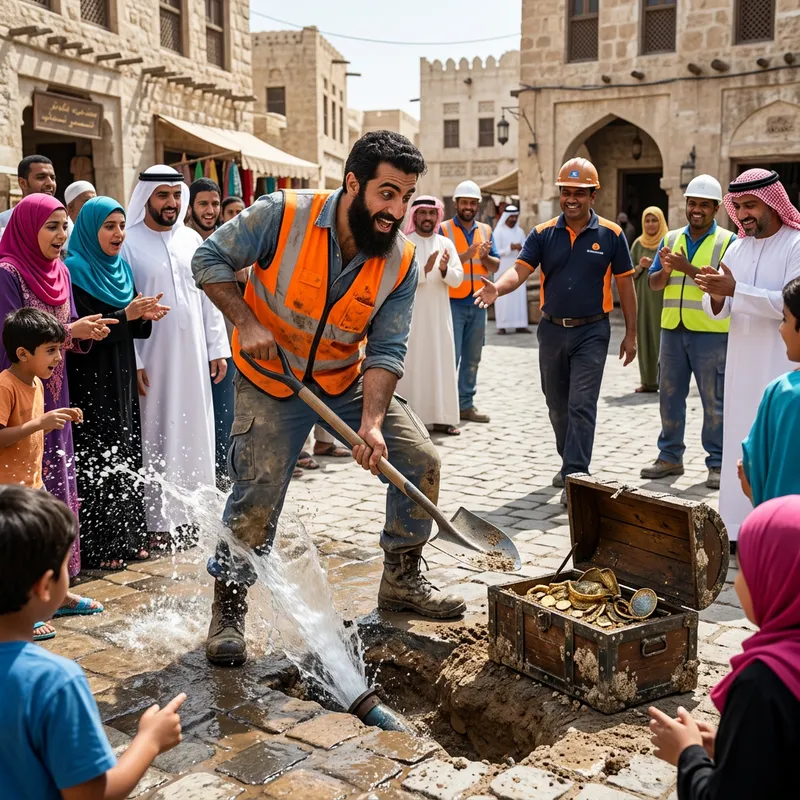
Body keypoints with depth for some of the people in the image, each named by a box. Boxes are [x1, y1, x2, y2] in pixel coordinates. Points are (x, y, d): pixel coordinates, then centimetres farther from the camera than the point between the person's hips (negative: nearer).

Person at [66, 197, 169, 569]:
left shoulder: (121, 267, 13)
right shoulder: (74, 271, -9)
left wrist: (144, 317, -4)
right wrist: (126, 315, -23)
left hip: (121, 381, 7)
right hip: (89, 383, -7)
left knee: (125, 457, 10)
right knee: (96, 461, -4)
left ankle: (126, 538, 18)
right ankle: (98, 546, 3)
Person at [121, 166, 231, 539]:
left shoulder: (192, 239, 10)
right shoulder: (128, 243, -5)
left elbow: (208, 297, 13)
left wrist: (217, 348, 8)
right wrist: (132, 362, -12)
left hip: (193, 356, 5)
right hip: (152, 359, -5)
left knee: (195, 432, 9)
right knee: (156, 437, 0)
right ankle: (157, 521, 7)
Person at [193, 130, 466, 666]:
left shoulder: (402, 262, -13)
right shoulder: (282, 216, -23)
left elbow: (386, 351, -13)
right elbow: (210, 259, -12)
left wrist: (372, 423, -26)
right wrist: (248, 322, -24)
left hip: (348, 382, 4)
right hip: (271, 382, -4)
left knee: (421, 459, -1)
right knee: (256, 494, -13)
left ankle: (402, 579, 19)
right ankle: (228, 610, 10)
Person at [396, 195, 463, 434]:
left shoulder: (446, 244, 8)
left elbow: (457, 279, 2)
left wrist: (444, 270, -18)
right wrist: (424, 270, -24)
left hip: (439, 315, 4)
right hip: (411, 314, -4)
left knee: (442, 363, 5)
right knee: (411, 364, -3)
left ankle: (441, 417, 12)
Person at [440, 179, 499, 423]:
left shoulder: (485, 230, 12)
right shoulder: (444, 229, -3)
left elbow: (495, 266, 9)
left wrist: (484, 257, -11)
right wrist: (466, 254, -24)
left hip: (478, 303, 6)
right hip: (452, 303, -5)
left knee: (472, 358, 11)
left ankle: (466, 405, 21)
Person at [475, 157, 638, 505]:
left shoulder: (611, 235, -4)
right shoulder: (542, 234, 1)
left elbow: (625, 285, 1)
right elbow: (520, 270, -12)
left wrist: (631, 334, 0)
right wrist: (497, 288, -34)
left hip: (591, 332, -3)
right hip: (552, 330, 4)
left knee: (581, 406, -10)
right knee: (557, 405, 15)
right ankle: (569, 463, 35)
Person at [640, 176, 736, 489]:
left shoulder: (728, 241, -3)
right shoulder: (671, 239, 12)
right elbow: (654, 284, 10)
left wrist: (688, 268, -21)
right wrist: (665, 271, -11)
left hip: (711, 333, -5)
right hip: (673, 330, 5)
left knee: (714, 401, 2)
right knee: (670, 396, 11)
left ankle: (717, 463, 10)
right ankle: (670, 456, 23)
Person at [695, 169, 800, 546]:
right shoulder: (737, 248, 12)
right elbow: (719, 311, 10)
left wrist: (735, 290, -25)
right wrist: (716, 297, -13)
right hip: (742, 366, 6)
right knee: (741, 446, 9)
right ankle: (742, 527, 17)